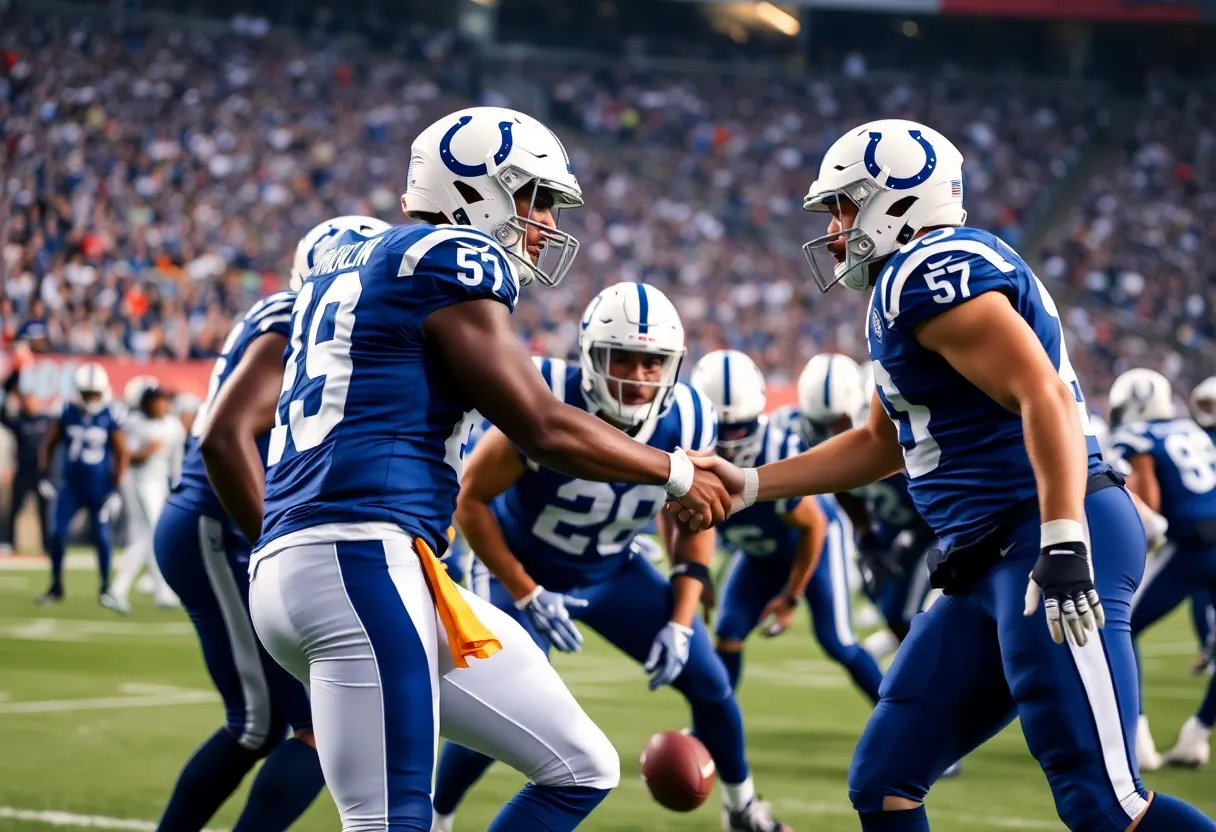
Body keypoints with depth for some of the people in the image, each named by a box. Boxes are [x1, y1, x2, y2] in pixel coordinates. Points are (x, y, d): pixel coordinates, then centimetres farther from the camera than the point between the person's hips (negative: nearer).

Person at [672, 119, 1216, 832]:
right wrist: (746, 485, 26)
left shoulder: (933, 270, -11)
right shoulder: (903, 289, 20)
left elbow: (1045, 398, -22)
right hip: (993, 561, 11)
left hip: (1045, 538, -11)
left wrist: (1065, 546, -30)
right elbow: (882, 444, 31)